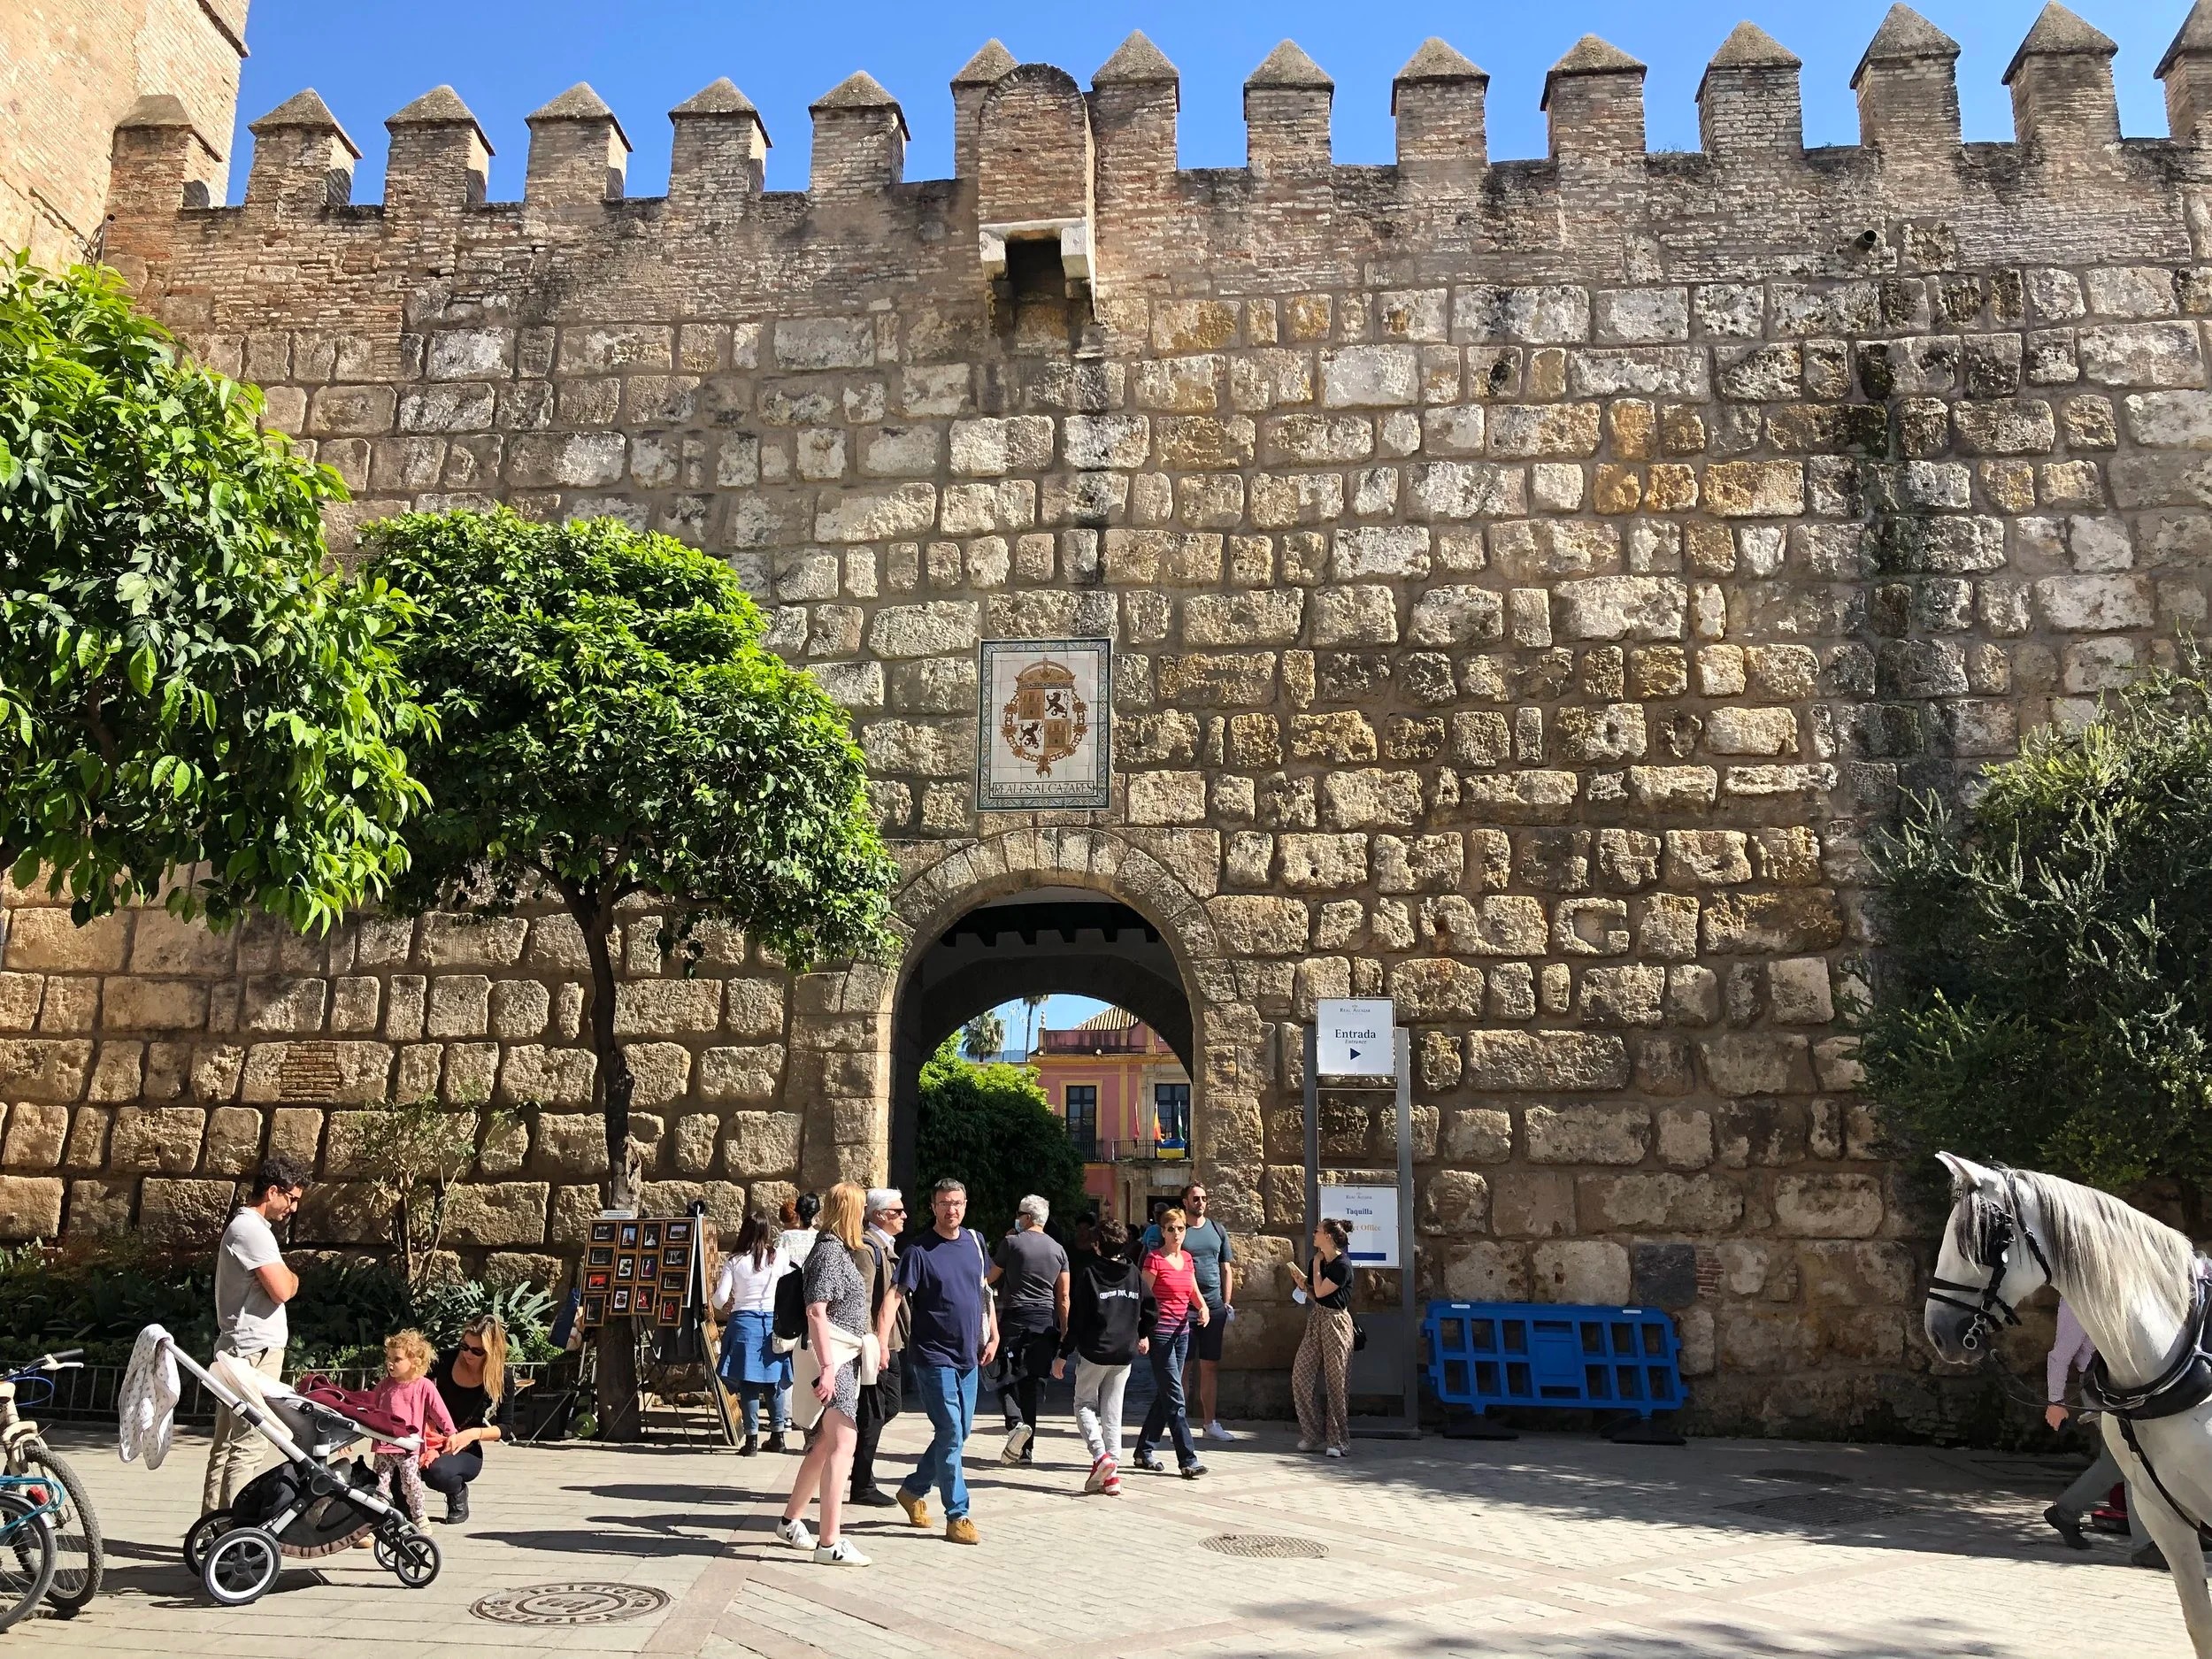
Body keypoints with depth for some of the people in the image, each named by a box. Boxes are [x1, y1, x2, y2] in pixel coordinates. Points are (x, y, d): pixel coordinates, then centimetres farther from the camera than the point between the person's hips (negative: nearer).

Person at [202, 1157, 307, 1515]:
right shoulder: (251, 1230, -15)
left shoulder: (246, 1225, 19)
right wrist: (293, 1278, -2)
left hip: (244, 1350, 11)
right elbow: (281, 1290, -21)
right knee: (246, 1447, -9)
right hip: (256, 1351, -11)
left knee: (227, 1444, 13)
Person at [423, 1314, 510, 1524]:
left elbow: (504, 1429, -7)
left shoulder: (501, 1378, -11)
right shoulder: (445, 1360, -6)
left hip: (467, 1451, -2)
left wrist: (473, 1433, -24)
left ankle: (458, 1494, 2)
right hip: (432, 1441, 2)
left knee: (437, 1471, -35)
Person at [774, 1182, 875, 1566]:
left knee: (824, 1444, 16)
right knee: (841, 1444, -11)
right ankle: (830, 1543, -10)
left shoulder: (839, 1252, 16)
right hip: (833, 1357, -10)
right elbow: (816, 1311, -20)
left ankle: (791, 1521, 29)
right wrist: (827, 1366, -25)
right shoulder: (830, 1253, -13)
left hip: (844, 1358, 10)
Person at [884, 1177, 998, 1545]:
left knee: (959, 1432, 14)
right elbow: (894, 1297, -19)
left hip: (968, 1355, 7)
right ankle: (958, 1515, 5)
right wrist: (882, 1341, -31)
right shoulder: (918, 1251, -12)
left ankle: (914, 1489, 32)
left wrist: (993, 1336, 15)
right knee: (951, 1433, -5)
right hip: (933, 1356, -6)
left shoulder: (974, 1242, 6)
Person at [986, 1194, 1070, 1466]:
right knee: (1031, 1382, 10)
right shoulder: (1058, 1249, 9)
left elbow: (990, 1277, 8)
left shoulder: (1012, 1242, -3)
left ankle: (1016, 1423, -26)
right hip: (1046, 1321, 4)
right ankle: (1025, 1450, 10)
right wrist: (1064, 1331, 12)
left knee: (1008, 1377, 1)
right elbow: (1063, 1297, 8)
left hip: (1015, 1318, -4)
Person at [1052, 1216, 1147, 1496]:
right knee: (1113, 1412, 11)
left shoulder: (1087, 1272, -8)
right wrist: (1142, 1336, 33)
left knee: (1085, 1404, 12)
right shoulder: (1133, 1272, 4)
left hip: (1093, 1352, -4)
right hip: (1125, 1353, 4)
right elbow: (1146, 1309, 13)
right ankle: (1112, 1473, 6)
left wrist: (1063, 1355, -3)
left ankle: (1100, 1455, -10)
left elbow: (1076, 1318, -9)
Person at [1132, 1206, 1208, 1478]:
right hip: (1160, 1331, -7)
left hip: (1182, 1331, 7)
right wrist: (1143, 1334, -16)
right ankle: (1188, 1460, -7)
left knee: (1165, 1395, 12)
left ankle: (1144, 1452, 24)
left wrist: (1203, 1307, -5)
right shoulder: (1154, 1259, -9)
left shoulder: (1186, 1258, 11)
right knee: (1174, 1397, -8)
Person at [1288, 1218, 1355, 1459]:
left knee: (1335, 1381, -1)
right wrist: (1303, 1284, -3)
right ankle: (1313, 1434, 10)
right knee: (1300, 1375, 0)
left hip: (1335, 1322, -8)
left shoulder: (1342, 1265, -14)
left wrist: (1316, 1265, -6)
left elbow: (1320, 1291, -17)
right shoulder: (1320, 1261, 10)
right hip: (1316, 1320, 8)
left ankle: (1338, 1440, 8)